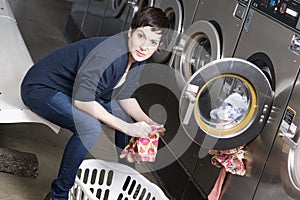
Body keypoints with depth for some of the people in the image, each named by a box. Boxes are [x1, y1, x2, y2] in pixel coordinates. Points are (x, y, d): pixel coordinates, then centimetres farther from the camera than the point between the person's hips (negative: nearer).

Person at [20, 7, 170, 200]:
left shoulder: (138, 59, -6)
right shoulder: (108, 53, -34)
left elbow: (125, 96, 5)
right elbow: (81, 99, -35)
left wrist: (148, 122, -12)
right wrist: (127, 127, -32)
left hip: (79, 88, 9)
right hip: (41, 88, -9)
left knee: (126, 117, 8)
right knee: (90, 126, -32)